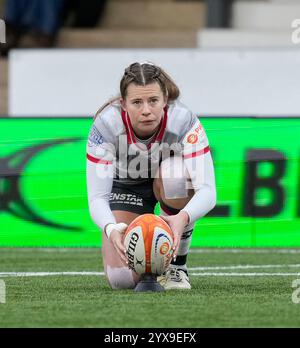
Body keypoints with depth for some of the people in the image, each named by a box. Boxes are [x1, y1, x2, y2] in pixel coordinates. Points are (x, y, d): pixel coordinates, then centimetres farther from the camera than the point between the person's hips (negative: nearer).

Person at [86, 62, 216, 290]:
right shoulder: (106, 124, -33)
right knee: (122, 278, -19)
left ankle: (177, 265, -17)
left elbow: (207, 190, -40)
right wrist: (111, 229, -55)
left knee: (176, 171, -38)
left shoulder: (183, 120, -34)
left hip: (171, 180, 0)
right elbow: (97, 196, -33)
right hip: (125, 184, 0)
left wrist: (183, 218, -61)